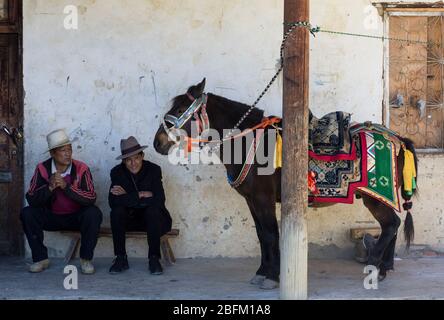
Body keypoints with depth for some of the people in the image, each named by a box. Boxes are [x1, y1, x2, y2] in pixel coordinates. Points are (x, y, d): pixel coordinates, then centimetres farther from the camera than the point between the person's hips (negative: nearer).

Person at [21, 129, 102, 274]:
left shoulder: (81, 169, -12)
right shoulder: (42, 169, -8)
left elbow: (91, 199, -21)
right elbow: (31, 199, -14)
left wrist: (66, 186, -32)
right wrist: (50, 187, -31)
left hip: (77, 218, -2)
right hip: (51, 217, 2)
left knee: (94, 213, -31)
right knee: (27, 213, -22)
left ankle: (86, 259, -14)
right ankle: (41, 258, -8)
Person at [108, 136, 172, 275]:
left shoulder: (154, 170, -12)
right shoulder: (117, 172, -8)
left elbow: (159, 200, -24)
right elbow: (113, 201, -21)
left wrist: (127, 197, -22)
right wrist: (140, 195, -26)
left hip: (151, 217, -1)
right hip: (129, 218, 2)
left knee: (153, 210, -33)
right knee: (117, 211, -28)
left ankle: (154, 258, -22)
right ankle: (121, 258, -19)